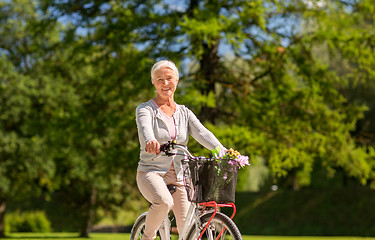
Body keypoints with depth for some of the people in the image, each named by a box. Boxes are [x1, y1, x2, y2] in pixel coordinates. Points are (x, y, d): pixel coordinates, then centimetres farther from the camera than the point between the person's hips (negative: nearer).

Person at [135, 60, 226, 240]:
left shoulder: (184, 113, 12)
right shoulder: (145, 109, 0)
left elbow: (202, 133, -5)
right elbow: (145, 128, -24)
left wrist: (221, 151, -26)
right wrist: (150, 141, -48)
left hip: (179, 176, 4)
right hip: (151, 172, -4)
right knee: (164, 202, -35)